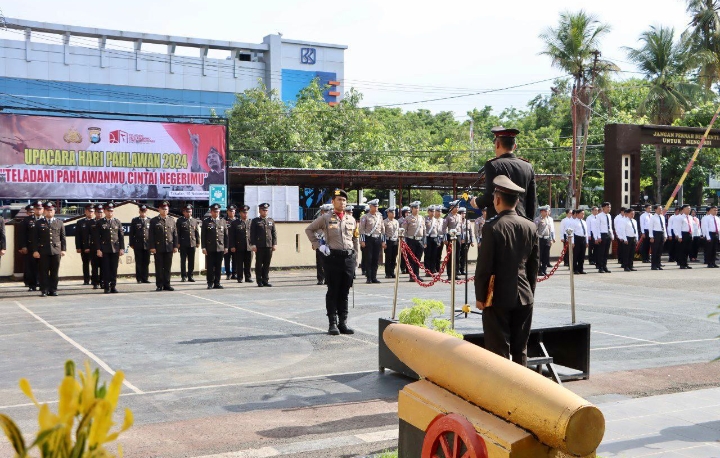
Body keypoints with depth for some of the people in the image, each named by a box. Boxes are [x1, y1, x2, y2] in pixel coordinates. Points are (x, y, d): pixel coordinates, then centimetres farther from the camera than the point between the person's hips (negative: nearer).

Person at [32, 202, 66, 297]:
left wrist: (63, 249, 2)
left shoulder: (59, 223, 12)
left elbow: (63, 237, 10)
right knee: (44, 271, -1)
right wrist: (35, 250, -4)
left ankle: (53, 290, 10)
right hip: (43, 251, -1)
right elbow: (35, 238, 4)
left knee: (55, 271, 3)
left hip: (56, 250, 1)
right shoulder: (39, 223, 7)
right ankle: (44, 290, 4)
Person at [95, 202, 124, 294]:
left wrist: (122, 248, 1)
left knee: (114, 269, 3)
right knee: (106, 269, -1)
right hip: (104, 250, -2)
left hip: (115, 249, 2)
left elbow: (121, 236, 8)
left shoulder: (117, 222, 10)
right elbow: (97, 237, 1)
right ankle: (106, 287, 4)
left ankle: (113, 286, 10)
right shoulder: (100, 223, 4)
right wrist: (98, 249, -7)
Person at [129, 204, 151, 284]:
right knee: (139, 262, 2)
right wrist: (131, 244, 0)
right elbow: (131, 233, 5)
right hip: (138, 245, -1)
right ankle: (139, 279, 6)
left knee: (146, 263, 4)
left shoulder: (150, 221, 8)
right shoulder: (135, 221, 6)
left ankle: (145, 278, 10)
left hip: (147, 245, 1)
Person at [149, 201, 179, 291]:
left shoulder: (172, 220, 11)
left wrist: (175, 246, 3)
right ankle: (159, 285, 7)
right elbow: (151, 235, 0)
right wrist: (152, 247, -8)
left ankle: (167, 284, 12)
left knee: (168, 267, 5)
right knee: (159, 267, 1)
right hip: (158, 248, -2)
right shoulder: (154, 221, 3)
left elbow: (175, 234, 10)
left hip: (169, 248, 2)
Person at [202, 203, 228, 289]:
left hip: (220, 248, 2)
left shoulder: (222, 221, 11)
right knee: (210, 266, 0)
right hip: (210, 248, -2)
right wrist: (203, 247, -5)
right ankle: (210, 283, 8)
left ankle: (217, 283, 11)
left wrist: (226, 247, 6)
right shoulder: (206, 221, 3)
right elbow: (203, 236, 1)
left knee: (218, 267, 4)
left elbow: (226, 235, 12)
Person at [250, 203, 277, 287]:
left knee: (267, 264, 5)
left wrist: (274, 244, 4)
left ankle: (265, 280, 11)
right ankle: (259, 281, 6)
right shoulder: (255, 221, 5)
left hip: (269, 246, 3)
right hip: (259, 246, -3)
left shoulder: (271, 221, 15)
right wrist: (253, 244, -9)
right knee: (259, 264, 1)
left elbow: (274, 233, 13)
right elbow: (252, 234, 0)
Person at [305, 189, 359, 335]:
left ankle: (343, 322, 14)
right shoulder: (326, 218, 0)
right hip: (333, 257, -4)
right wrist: (318, 245, -1)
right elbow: (309, 229, 7)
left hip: (349, 257, 4)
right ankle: (332, 323, 6)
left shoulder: (351, 219, 12)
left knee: (344, 292, 8)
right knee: (333, 292, 1)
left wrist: (355, 255, 16)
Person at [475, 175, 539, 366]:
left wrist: (480, 296, -3)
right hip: (524, 297, 5)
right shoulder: (530, 227, 4)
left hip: (498, 297, -5)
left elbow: (484, 265, -11)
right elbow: (534, 265, 9)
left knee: (499, 350, 1)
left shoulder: (492, 227, -12)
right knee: (520, 350, 13)